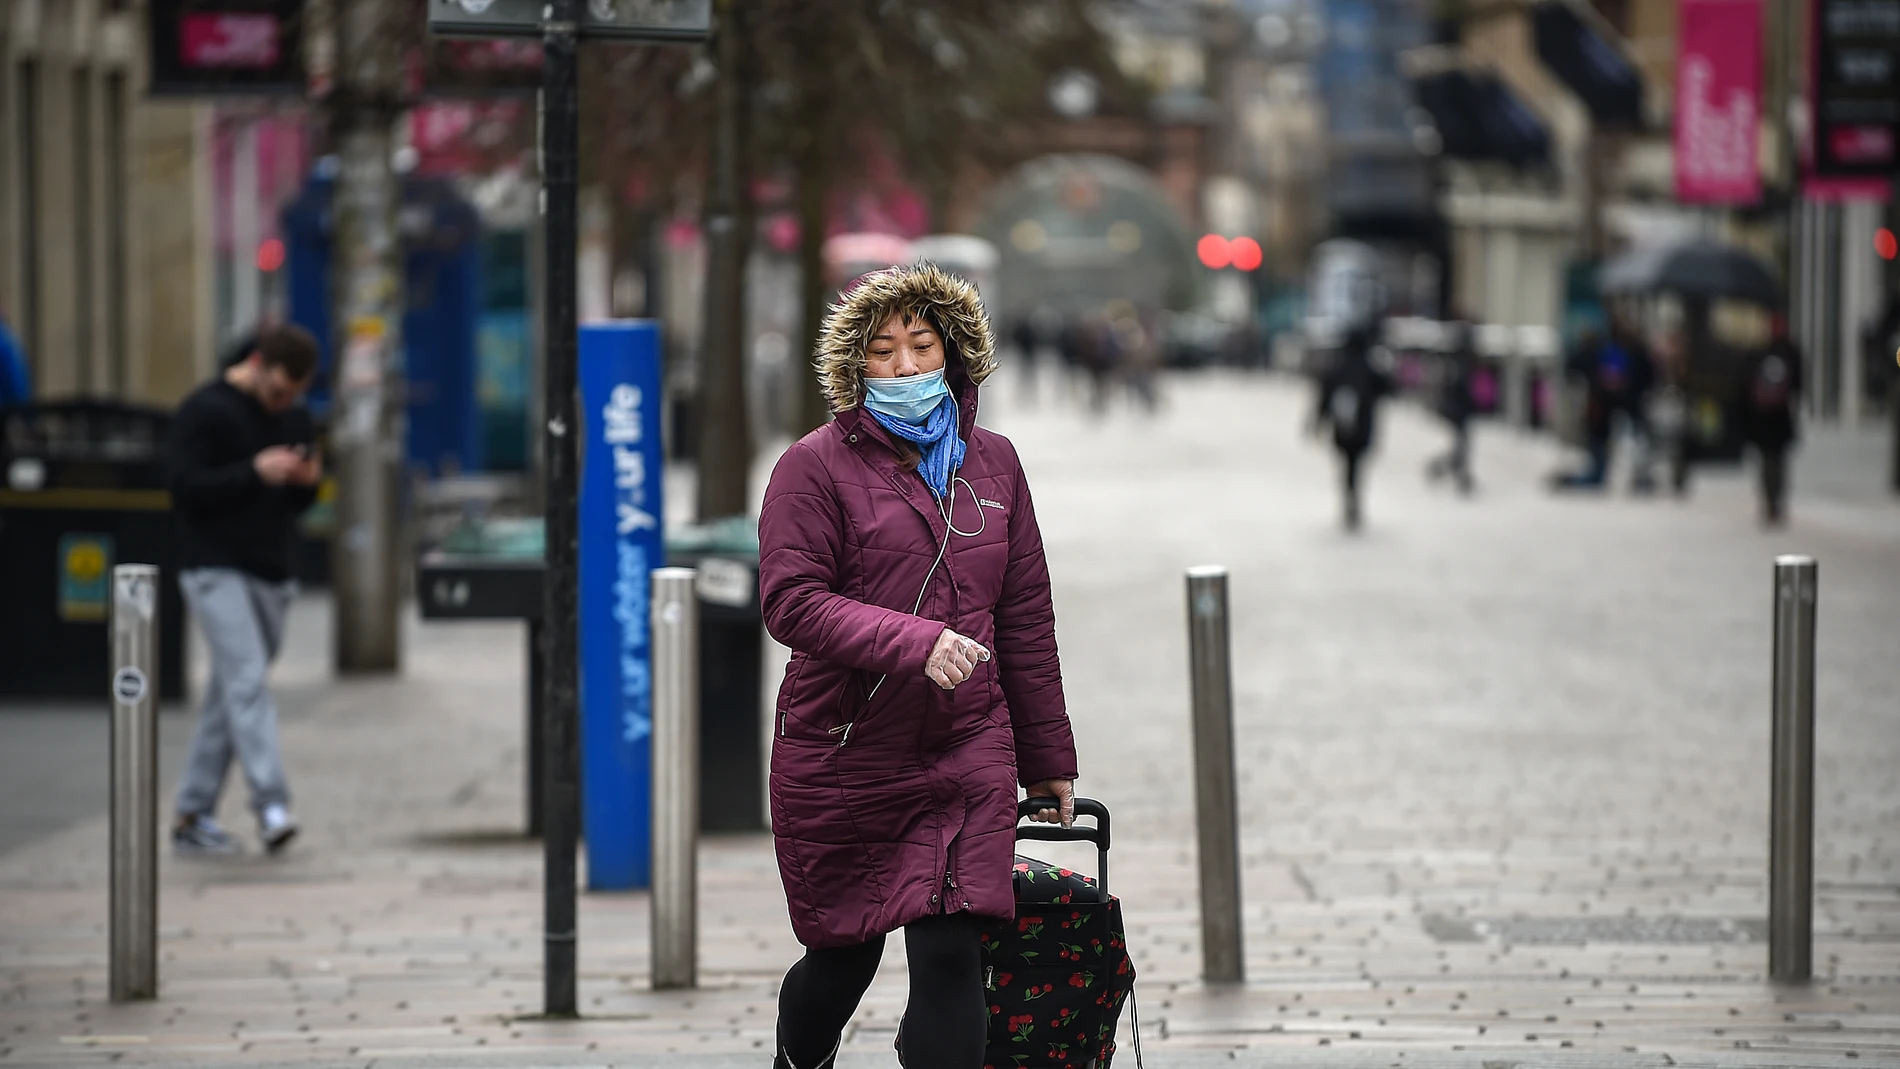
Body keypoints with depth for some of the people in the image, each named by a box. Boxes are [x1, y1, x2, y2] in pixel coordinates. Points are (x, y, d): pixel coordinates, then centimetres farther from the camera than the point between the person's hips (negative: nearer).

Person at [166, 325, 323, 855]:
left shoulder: (294, 418, 13)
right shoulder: (204, 411, -7)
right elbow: (187, 487, -13)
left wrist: (307, 482, -5)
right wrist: (255, 472, -23)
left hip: (270, 573, 7)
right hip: (217, 570, -7)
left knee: (228, 694, 9)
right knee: (248, 681, -19)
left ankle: (193, 817, 14)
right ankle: (271, 805, -28)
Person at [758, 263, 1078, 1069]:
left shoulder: (991, 463, 10)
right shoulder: (817, 466, -4)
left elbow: (1025, 620, 14)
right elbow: (791, 601, -15)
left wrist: (1048, 762, 17)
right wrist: (914, 642, -27)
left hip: (967, 758, 2)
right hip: (839, 758, -2)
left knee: (951, 963, -10)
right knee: (842, 962, 10)